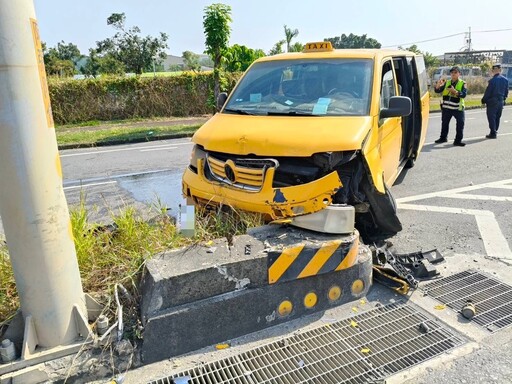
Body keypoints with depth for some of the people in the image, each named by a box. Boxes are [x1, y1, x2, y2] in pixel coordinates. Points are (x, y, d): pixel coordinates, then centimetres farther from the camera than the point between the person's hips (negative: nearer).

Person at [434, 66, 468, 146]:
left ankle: (458, 140, 4)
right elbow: (437, 91, 0)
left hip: (457, 108, -3)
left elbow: (464, 94, -18)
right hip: (446, 107, 4)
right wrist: (438, 84, -20)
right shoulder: (447, 83, 7)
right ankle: (443, 137, 33)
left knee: (460, 124, -4)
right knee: (444, 123, 16)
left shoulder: (462, 83, -4)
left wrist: (455, 91, -34)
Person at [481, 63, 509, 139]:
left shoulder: (493, 80, -16)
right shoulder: (505, 80, 5)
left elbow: (488, 92, -14)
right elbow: (506, 91, 11)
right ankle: (495, 131, 22)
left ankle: (493, 133, -1)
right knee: (497, 117, 15)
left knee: (491, 117, -1)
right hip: (501, 101, 7)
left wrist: (484, 100, -3)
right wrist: (503, 99, 21)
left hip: (492, 102, -7)